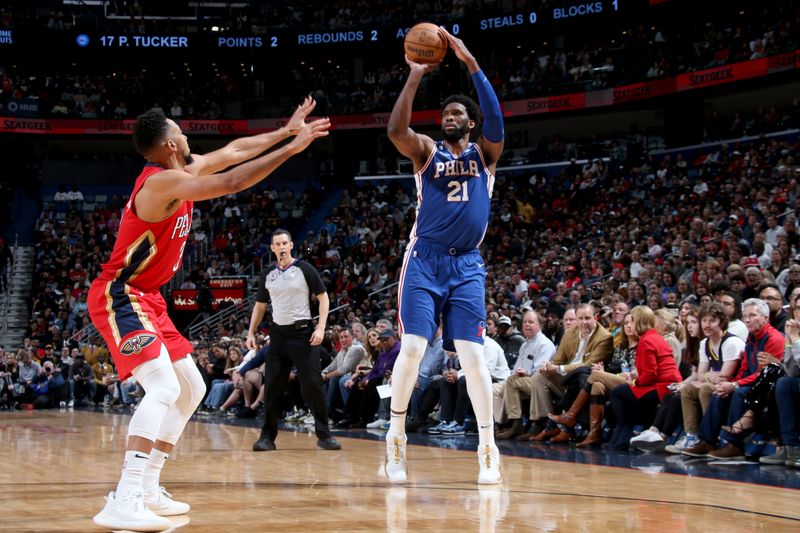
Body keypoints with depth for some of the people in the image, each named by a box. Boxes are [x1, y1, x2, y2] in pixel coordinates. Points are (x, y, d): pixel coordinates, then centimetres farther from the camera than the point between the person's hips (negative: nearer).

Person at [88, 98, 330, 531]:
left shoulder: (184, 170, 7)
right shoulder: (163, 182, -21)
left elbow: (233, 151, 19)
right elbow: (232, 182, -28)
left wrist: (285, 131, 19)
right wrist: (292, 148, -23)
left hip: (146, 298, 11)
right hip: (119, 297, -11)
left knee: (191, 388, 14)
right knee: (163, 387, -25)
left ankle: (146, 489, 16)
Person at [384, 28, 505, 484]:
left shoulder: (484, 153, 8)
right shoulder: (427, 151, 7)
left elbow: (497, 123, -13)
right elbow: (396, 129, -14)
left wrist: (471, 64, -19)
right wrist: (416, 76, -19)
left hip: (467, 266, 1)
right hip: (424, 261, 0)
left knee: (473, 353, -5)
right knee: (412, 348, -10)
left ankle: (488, 448, 0)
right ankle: (396, 438, 3)